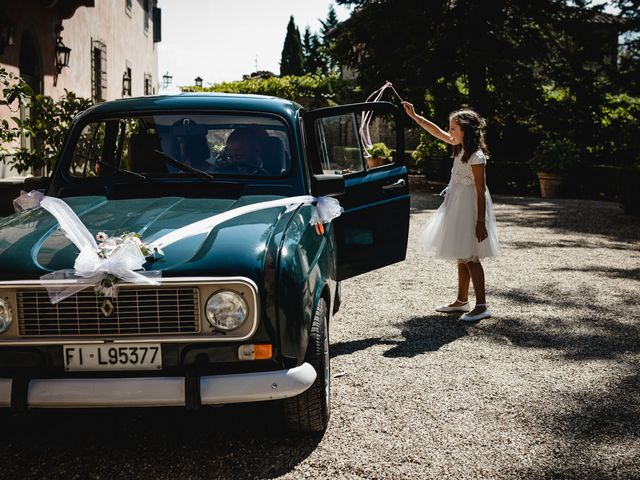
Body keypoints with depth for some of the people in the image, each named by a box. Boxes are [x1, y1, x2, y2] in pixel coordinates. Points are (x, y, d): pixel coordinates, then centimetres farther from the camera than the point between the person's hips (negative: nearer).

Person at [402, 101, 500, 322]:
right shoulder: (461, 147, 5)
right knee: (462, 257, 16)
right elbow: (437, 132, 16)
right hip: (457, 208, 9)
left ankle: (481, 306, -2)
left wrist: (480, 222, -21)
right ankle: (462, 300, 26)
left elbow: (481, 192, -21)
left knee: (469, 258, -7)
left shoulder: (476, 157, -21)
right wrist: (414, 116, 14)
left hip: (469, 210, -9)